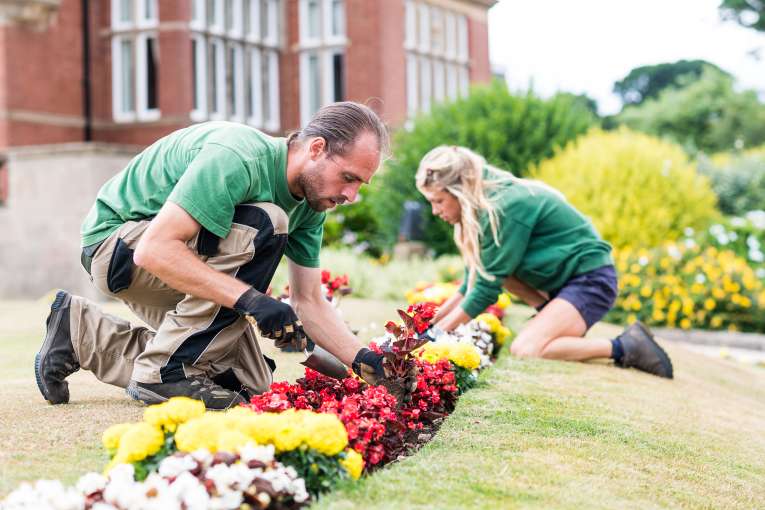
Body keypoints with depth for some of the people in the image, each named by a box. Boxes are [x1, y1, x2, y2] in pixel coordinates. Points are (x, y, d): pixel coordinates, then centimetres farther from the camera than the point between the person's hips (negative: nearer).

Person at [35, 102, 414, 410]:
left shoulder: (310, 203, -3)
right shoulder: (237, 158, -30)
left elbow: (308, 302, 0)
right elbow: (155, 249, -36)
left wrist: (363, 361, -14)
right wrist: (249, 298, -40)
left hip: (167, 264, 9)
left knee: (249, 384, 3)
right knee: (262, 226, -28)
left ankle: (81, 333, 13)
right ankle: (169, 372, -19)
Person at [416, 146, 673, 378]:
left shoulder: (505, 207, -24)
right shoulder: (484, 202, 3)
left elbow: (488, 285, -21)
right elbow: (475, 280, 9)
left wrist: (437, 332, -16)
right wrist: (433, 320, 3)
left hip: (591, 279, -10)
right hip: (561, 277, 10)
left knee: (524, 350, -24)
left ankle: (623, 347, -14)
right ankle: (550, 315, 6)